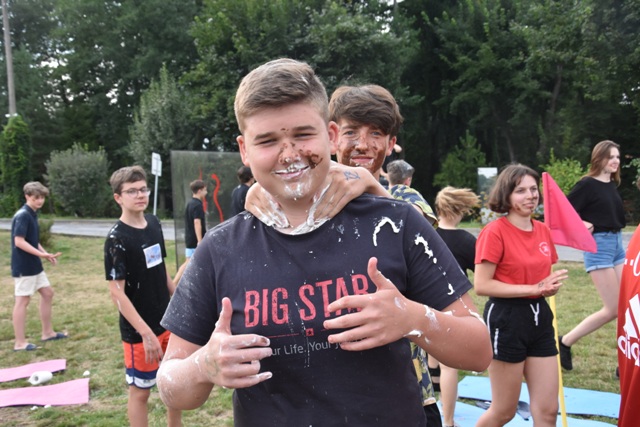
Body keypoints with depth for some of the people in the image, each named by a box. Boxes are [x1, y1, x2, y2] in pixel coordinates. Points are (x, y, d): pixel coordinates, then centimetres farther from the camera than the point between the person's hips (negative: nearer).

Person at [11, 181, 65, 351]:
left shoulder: (32, 215, 12)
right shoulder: (22, 216, -17)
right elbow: (19, 241, -24)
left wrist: (45, 253, 10)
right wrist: (42, 254, -27)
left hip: (34, 265, 10)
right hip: (24, 266, -10)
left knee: (47, 293, 14)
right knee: (22, 300, -3)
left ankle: (47, 332, 25)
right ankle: (20, 342, 5)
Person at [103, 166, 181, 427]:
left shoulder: (154, 223, 2)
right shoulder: (117, 238, -18)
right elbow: (116, 292, -20)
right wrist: (145, 332, -24)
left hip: (169, 321, 7)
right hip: (138, 330, -7)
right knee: (140, 391, 8)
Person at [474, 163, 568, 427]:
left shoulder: (543, 231, 7)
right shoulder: (495, 232, -14)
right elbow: (481, 285, -19)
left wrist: (550, 286, -4)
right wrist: (532, 289, -20)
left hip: (539, 317, 7)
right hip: (506, 320, -7)